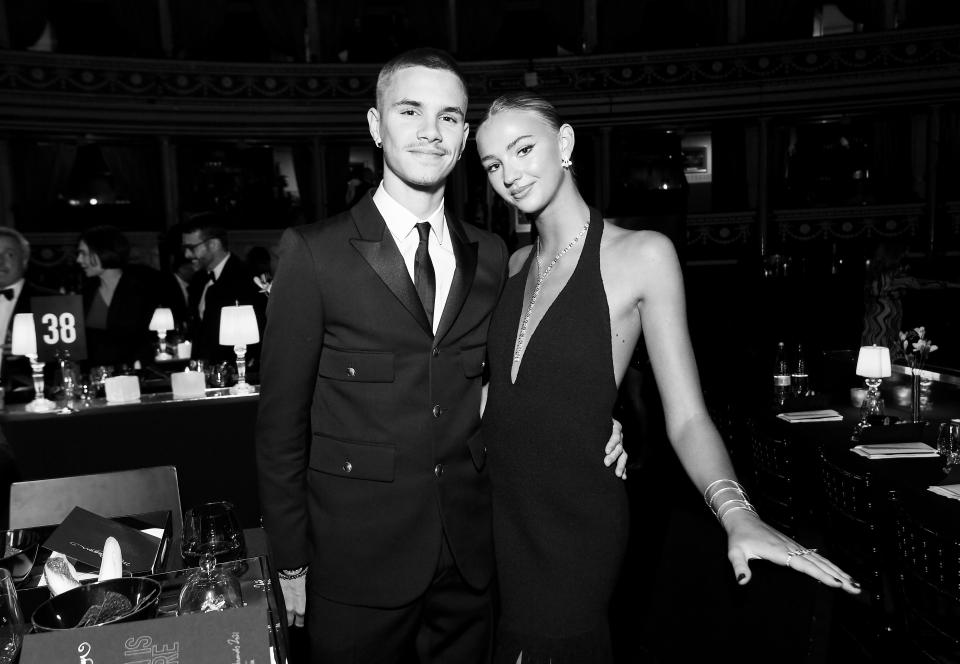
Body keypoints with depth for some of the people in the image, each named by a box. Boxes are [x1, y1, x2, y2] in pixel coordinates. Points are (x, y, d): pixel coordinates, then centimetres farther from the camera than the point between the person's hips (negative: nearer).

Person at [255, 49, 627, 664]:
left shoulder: (491, 255, 2)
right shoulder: (313, 253, -10)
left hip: (470, 553, 4)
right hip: (358, 556, -3)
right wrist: (292, 564, -4)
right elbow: (282, 423, -7)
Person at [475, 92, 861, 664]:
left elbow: (686, 416, -13)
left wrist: (737, 513, -29)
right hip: (500, 507, 5)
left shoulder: (642, 254, -9)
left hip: (576, 521, -5)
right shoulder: (515, 265, 7)